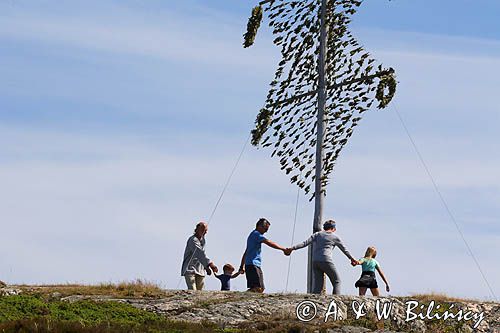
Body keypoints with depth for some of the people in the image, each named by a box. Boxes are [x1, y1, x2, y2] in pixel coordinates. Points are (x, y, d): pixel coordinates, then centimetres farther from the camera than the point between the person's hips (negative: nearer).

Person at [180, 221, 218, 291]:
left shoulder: (202, 239, 14)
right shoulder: (193, 240, -16)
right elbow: (200, 253, -29)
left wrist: (207, 267, 13)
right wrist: (210, 264, -38)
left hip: (200, 271, 9)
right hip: (190, 269, -9)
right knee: (192, 292, -22)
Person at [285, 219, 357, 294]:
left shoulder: (317, 234, 16)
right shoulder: (335, 237, 10)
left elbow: (305, 243, 3)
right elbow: (344, 249, 21)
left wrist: (293, 248, 0)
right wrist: (352, 259, 35)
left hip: (315, 261, 4)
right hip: (326, 261, -4)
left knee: (317, 285, 2)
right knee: (336, 282, 7)